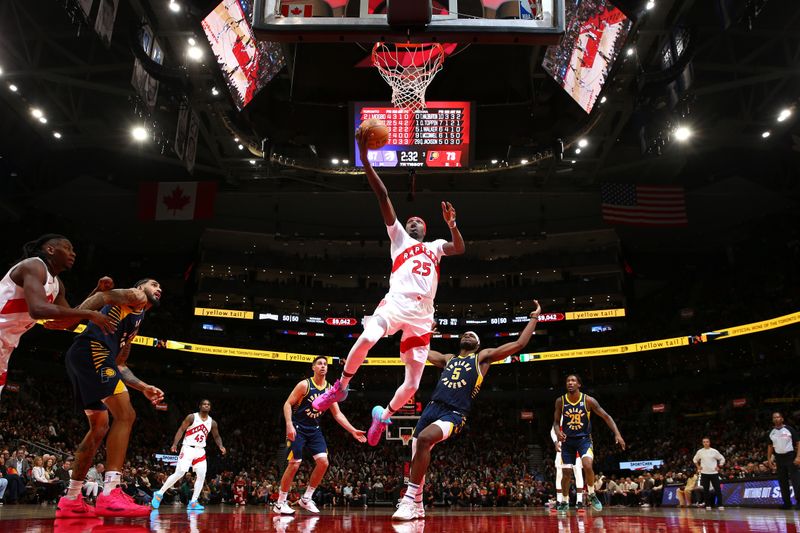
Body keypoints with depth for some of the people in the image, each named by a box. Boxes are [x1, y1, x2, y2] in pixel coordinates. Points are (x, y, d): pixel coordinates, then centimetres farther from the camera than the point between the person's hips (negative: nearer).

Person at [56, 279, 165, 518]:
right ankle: (110, 495, -21)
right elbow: (102, 296, -9)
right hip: (92, 350, -11)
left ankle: (71, 500, 24)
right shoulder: (134, 296, 9)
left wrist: (144, 387, 25)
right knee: (125, 415, -16)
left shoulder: (135, 321, 34)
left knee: (100, 427, 18)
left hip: (81, 356, 11)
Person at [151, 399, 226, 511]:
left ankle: (193, 502, -1)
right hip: (188, 448, -5)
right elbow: (181, 430, -8)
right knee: (179, 473, -11)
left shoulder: (212, 422, 6)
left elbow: (216, 436, 14)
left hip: (200, 451, 5)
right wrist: (175, 444, -19)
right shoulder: (192, 417, -6)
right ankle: (159, 494, 5)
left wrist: (220, 446, -5)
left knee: (201, 476, -6)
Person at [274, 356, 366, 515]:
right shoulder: (305, 384, -12)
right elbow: (287, 404, -12)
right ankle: (280, 503, 7)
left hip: (314, 429, 5)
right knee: (294, 464, -8)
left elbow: (337, 414, 5)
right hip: (298, 428, -5)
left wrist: (353, 431, -3)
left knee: (323, 462, -7)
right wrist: (289, 424, -26)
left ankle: (306, 499, 9)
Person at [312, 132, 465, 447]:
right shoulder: (399, 238, 20)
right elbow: (383, 198, 10)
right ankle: (341, 387, -10)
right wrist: (366, 161, 3)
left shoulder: (435, 247, 28)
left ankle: (383, 416, 29)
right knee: (366, 338, -34)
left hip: (422, 315, 3)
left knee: (413, 383, 2)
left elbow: (459, 248, 7)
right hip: (396, 303, -3)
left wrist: (451, 224, -9)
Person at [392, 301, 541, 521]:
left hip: (454, 414, -5)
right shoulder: (447, 359, 25)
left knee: (424, 438, -33)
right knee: (417, 459, 4)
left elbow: (519, 343, 11)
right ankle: (417, 507, 26)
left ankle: (409, 500, -26)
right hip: (432, 408, 5)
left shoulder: (483, 357, 14)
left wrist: (534, 317, 14)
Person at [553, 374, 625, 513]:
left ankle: (592, 496, 1)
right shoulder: (560, 401, -7)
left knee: (588, 466, -24)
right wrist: (558, 433, -18)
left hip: (584, 439, -2)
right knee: (567, 473, 2)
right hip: (567, 440, 2)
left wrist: (617, 434, -16)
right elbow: (556, 422, 3)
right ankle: (565, 502, 23)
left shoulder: (588, 400, -12)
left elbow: (606, 416, -7)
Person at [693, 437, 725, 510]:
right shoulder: (700, 452, 3)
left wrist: (718, 467, 0)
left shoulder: (714, 451, -2)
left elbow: (722, 459, 9)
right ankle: (708, 505, 9)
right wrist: (698, 467, 8)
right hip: (704, 473, 1)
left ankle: (720, 504, 1)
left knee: (718, 489, -5)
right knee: (705, 489, 3)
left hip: (714, 473, -1)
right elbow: (695, 460, 18)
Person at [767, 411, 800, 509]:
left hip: (790, 456, -5)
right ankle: (787, 503, 14)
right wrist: (769, 459, 10)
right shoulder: (772, 432, 9)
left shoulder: (789, 429, -6)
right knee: (782, 481, 7)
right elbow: (770, 446, 17)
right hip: (779, 458, 5)